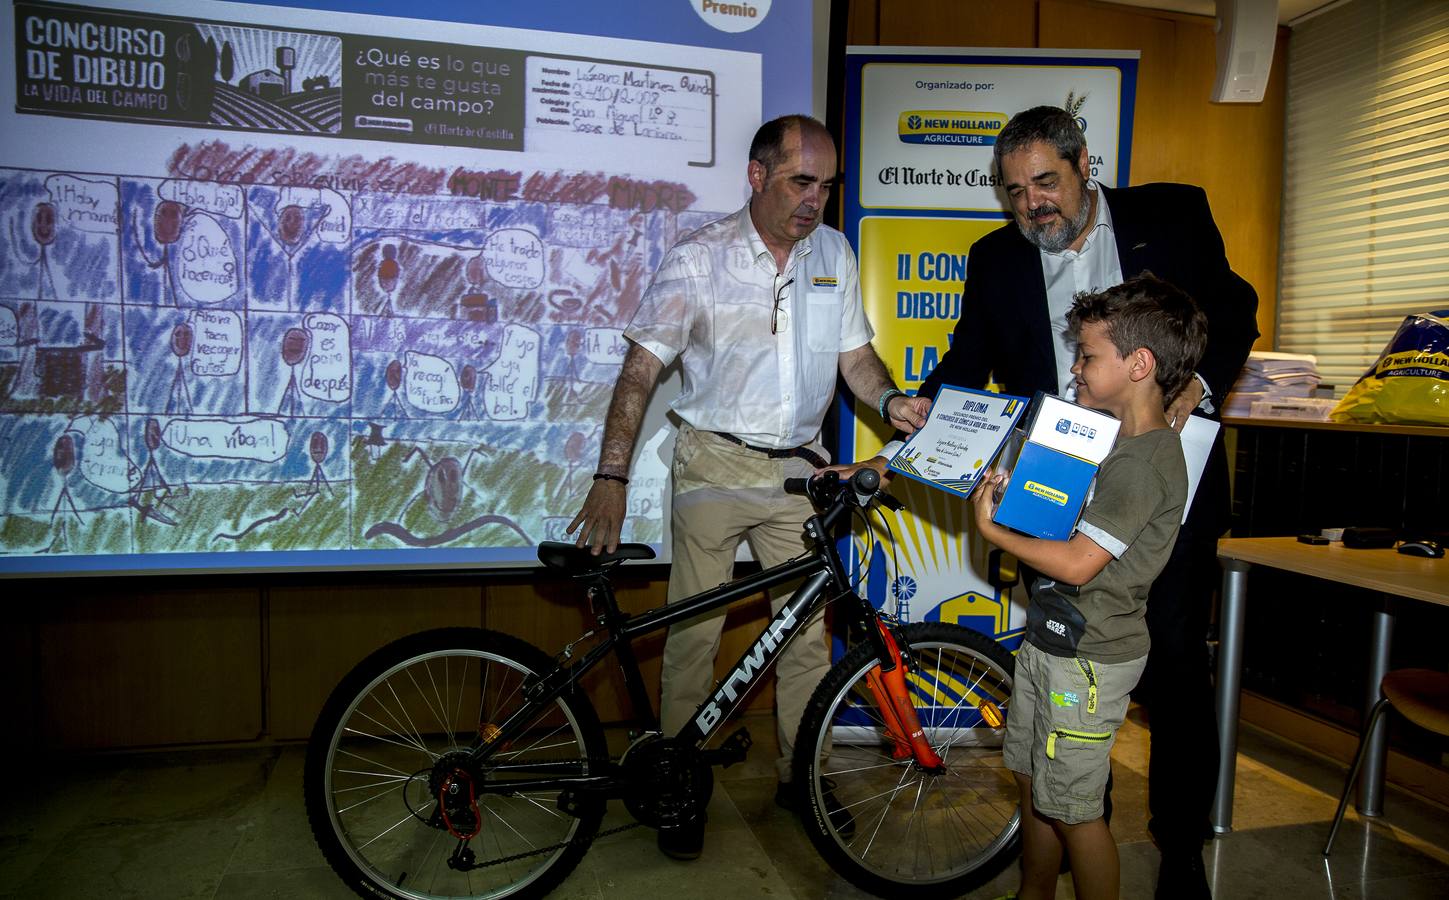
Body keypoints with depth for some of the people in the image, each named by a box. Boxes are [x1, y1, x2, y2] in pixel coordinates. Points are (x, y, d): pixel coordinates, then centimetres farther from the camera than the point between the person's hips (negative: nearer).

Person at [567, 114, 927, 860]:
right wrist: (611, 477, -20)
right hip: (715, 465, -3)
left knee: (808, 631, 9)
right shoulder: (697, 258, -9)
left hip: (798, 471, 4)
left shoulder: (834, 254, 5)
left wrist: (891, 400, -13)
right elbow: (641, 370, -11)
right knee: (694, 633, 3)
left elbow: (854, 353, 9)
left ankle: (800, 775, 29)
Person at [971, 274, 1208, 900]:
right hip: (1049, 636, 10)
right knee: (1032, 784, 21)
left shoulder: (1145, 461, -22)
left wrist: (991, 529, -15)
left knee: (1073, 811, 4)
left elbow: (1076, 563, -25)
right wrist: (1012, 491, 2)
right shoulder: (1115, 438, 10)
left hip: (1088, 657, -10)